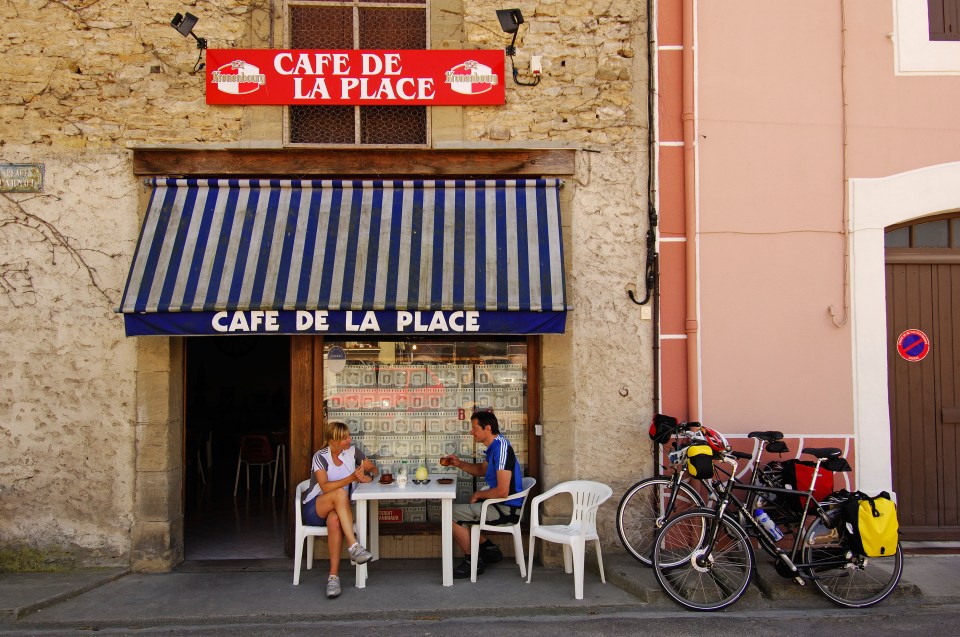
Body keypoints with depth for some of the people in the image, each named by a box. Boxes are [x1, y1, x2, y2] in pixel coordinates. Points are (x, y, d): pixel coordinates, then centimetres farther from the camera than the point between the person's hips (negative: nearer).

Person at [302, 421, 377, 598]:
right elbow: (325, 487, -23)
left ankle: (334, 576, -39)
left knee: (334, 520, -37)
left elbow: (373, 468, 12)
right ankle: (354, 546, -42)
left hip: (338, 509, 2)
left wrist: (368, 476, -12)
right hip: (314, 509, -2)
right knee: (340, 493, -35)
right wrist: (351, 478, -34)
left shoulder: (352, 451, 3)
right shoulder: (320, 457, -10)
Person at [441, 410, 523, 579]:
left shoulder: (501, 448, -23)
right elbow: (482, 470, 27)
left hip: (506, 509, -11)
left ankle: (472, 561, 2)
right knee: (457, 511, 20)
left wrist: (479, 495, -11)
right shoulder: (494, 446, 9)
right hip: (499, 504, 11)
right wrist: (460, 464, 9)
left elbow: (502, 491, -27)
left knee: (451, 515, -12)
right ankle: (489, 548, 19)